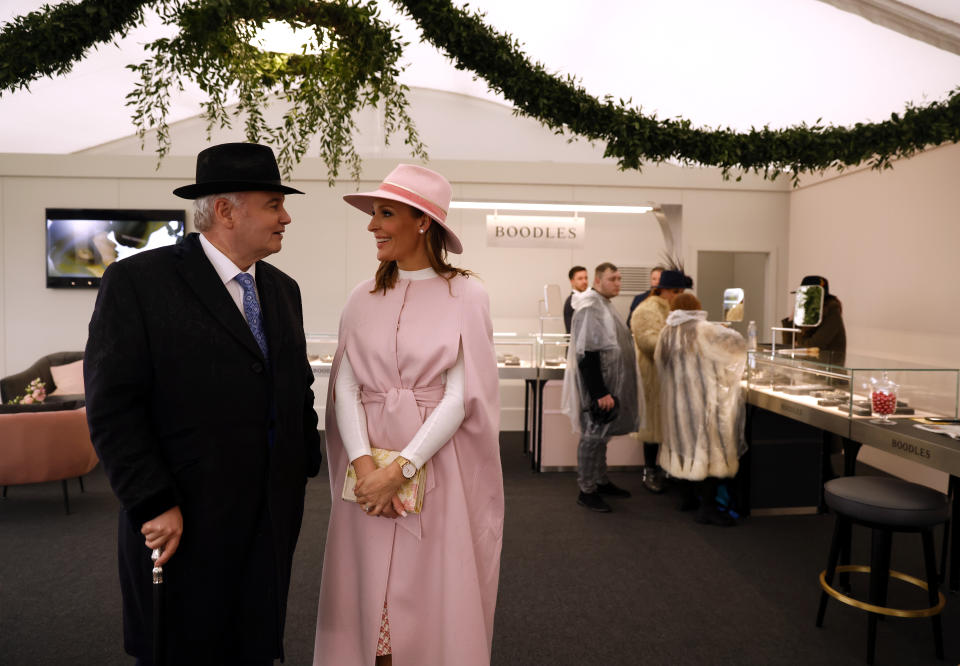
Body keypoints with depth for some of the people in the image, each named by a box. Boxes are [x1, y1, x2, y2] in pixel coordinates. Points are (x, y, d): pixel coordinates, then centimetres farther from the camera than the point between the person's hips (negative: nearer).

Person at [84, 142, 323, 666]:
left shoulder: (283, 289, 8)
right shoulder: (137, 281, -11)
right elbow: (112, 407, -14)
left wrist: (305, 467, 8)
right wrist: (154, 505, -16)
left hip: (274, 518, 5)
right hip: (185, 520, -5)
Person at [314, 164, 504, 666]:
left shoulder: (466, 295, -6)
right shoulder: (362, 299, 5)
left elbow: (462, 394, -11)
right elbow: (345, 386, -1)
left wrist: (401, 469, -17)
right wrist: (363, 463, -16)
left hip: (439, 463, -3)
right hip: (369, 466, 3)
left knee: (435, 596, 8)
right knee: (370, 591, 13)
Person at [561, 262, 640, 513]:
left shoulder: (605, 305, 14)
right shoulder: (590, 309, -18)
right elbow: (587, 355, -23)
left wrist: (608, 390, 20)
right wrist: (600, 392, -24)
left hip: (610, 385, 10)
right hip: (598, 386, -10)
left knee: (601, 434, 18)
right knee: (593, 436, -1)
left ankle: (601, 482, 30)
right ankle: (586, 491, 9)